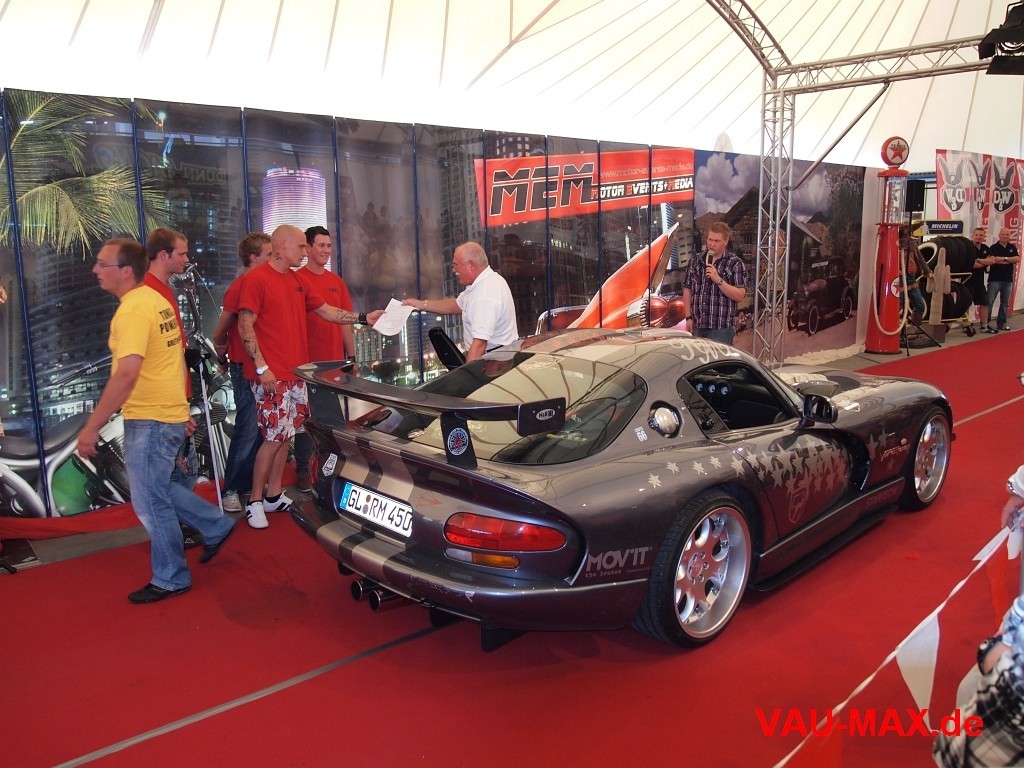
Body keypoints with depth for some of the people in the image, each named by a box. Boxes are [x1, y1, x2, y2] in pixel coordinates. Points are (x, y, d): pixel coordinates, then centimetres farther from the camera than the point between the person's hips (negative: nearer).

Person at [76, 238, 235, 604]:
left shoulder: (133, 310, -20)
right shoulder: (155, 299, 11)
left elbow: (127, 373, -29)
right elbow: (175, 354, 19)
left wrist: (92, 426, -25)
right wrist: (181, 405, 26)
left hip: (150, 420, -10)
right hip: (170, 411, 10)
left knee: (151, 502, 3)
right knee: (157, 489, 23)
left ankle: (170, 579, 17)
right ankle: (216, 526, 31)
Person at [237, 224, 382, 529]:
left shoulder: (297, 281, 16)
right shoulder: (256, 279, -8)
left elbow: (327, 311, 19)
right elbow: (245, 325, -12)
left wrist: (364, 318, 10)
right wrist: (261, 366, -18)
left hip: (296, 372, 8)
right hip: (270, 375, -8)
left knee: (286, 434, 11)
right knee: (275, 436, -8)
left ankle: (274, 495, 22)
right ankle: (255, 501, 5)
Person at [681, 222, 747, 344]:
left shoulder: (735, 263, -3)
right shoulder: (695, 261, 9)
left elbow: (740, 296, -9)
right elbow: (687, 290, 13)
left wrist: (718, 280, -19)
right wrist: (688, 318, 6)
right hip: (697, 327, 4)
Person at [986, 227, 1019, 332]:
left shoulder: (1012, 247, 12)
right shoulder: (993, 247, -2)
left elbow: (1017, 259, -3)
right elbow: (993, 260, -18)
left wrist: (1004, 258, -13)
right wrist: (1009, 260, -10)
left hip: (1008, 279, 5)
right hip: (995, 279, -5)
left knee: (1005, 302, 9)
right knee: (989, 301, -7)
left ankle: (1001, 322, 17)